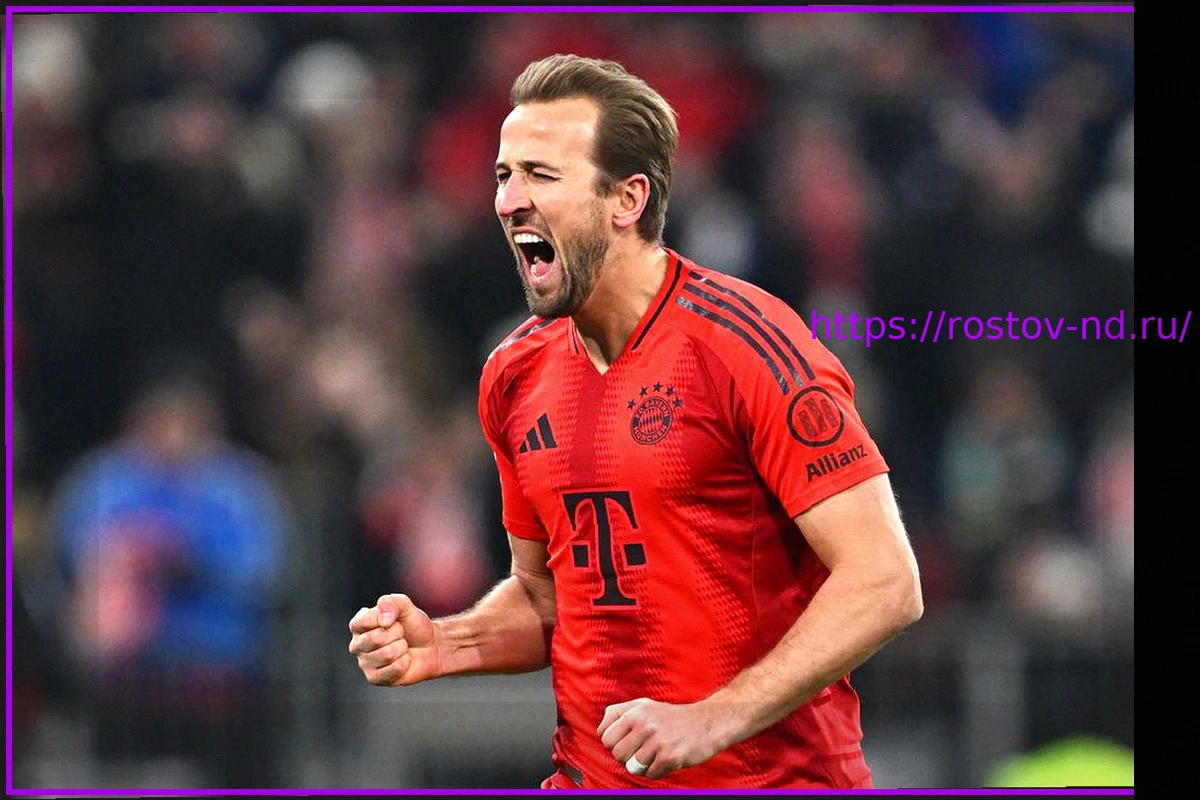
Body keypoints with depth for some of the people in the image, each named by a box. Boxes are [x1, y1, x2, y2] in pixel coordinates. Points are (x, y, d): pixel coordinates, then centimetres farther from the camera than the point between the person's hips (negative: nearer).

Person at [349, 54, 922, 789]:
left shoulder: (740, 342, -13)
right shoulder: (516, 376, 7)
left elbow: (885, 582, -17)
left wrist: (712, 722, -23)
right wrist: (440, 647, 0)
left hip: (773, 777, -5)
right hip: (590, 774, 5)